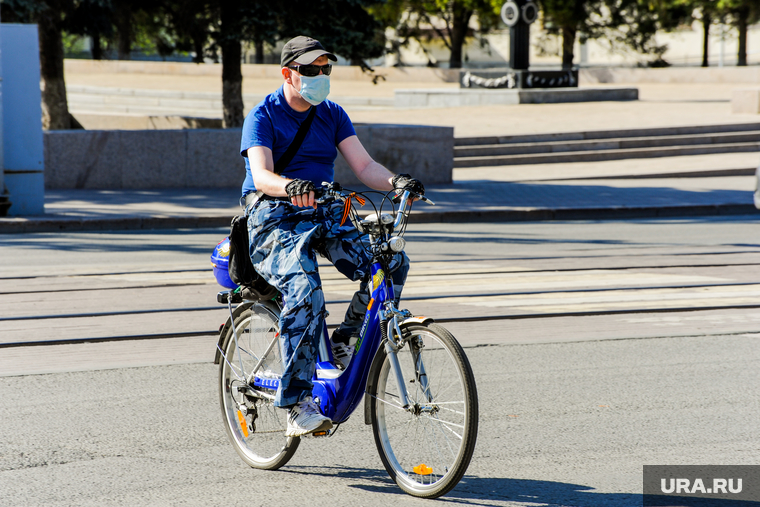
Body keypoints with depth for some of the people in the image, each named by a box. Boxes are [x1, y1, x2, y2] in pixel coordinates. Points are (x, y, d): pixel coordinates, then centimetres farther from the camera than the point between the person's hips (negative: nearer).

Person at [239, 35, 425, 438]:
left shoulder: (332, 115, 13)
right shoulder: (263, 116, -3)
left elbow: (364, 166, 2)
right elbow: (262, 175, -18)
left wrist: (396, 183, -19)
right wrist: (292, 187, -41)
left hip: (326, 212, 5)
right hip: (275, 216, -5)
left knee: (392, 262, -21)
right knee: (304, 292, -32)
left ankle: (347, 341, 1)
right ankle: (297, 405, -28)